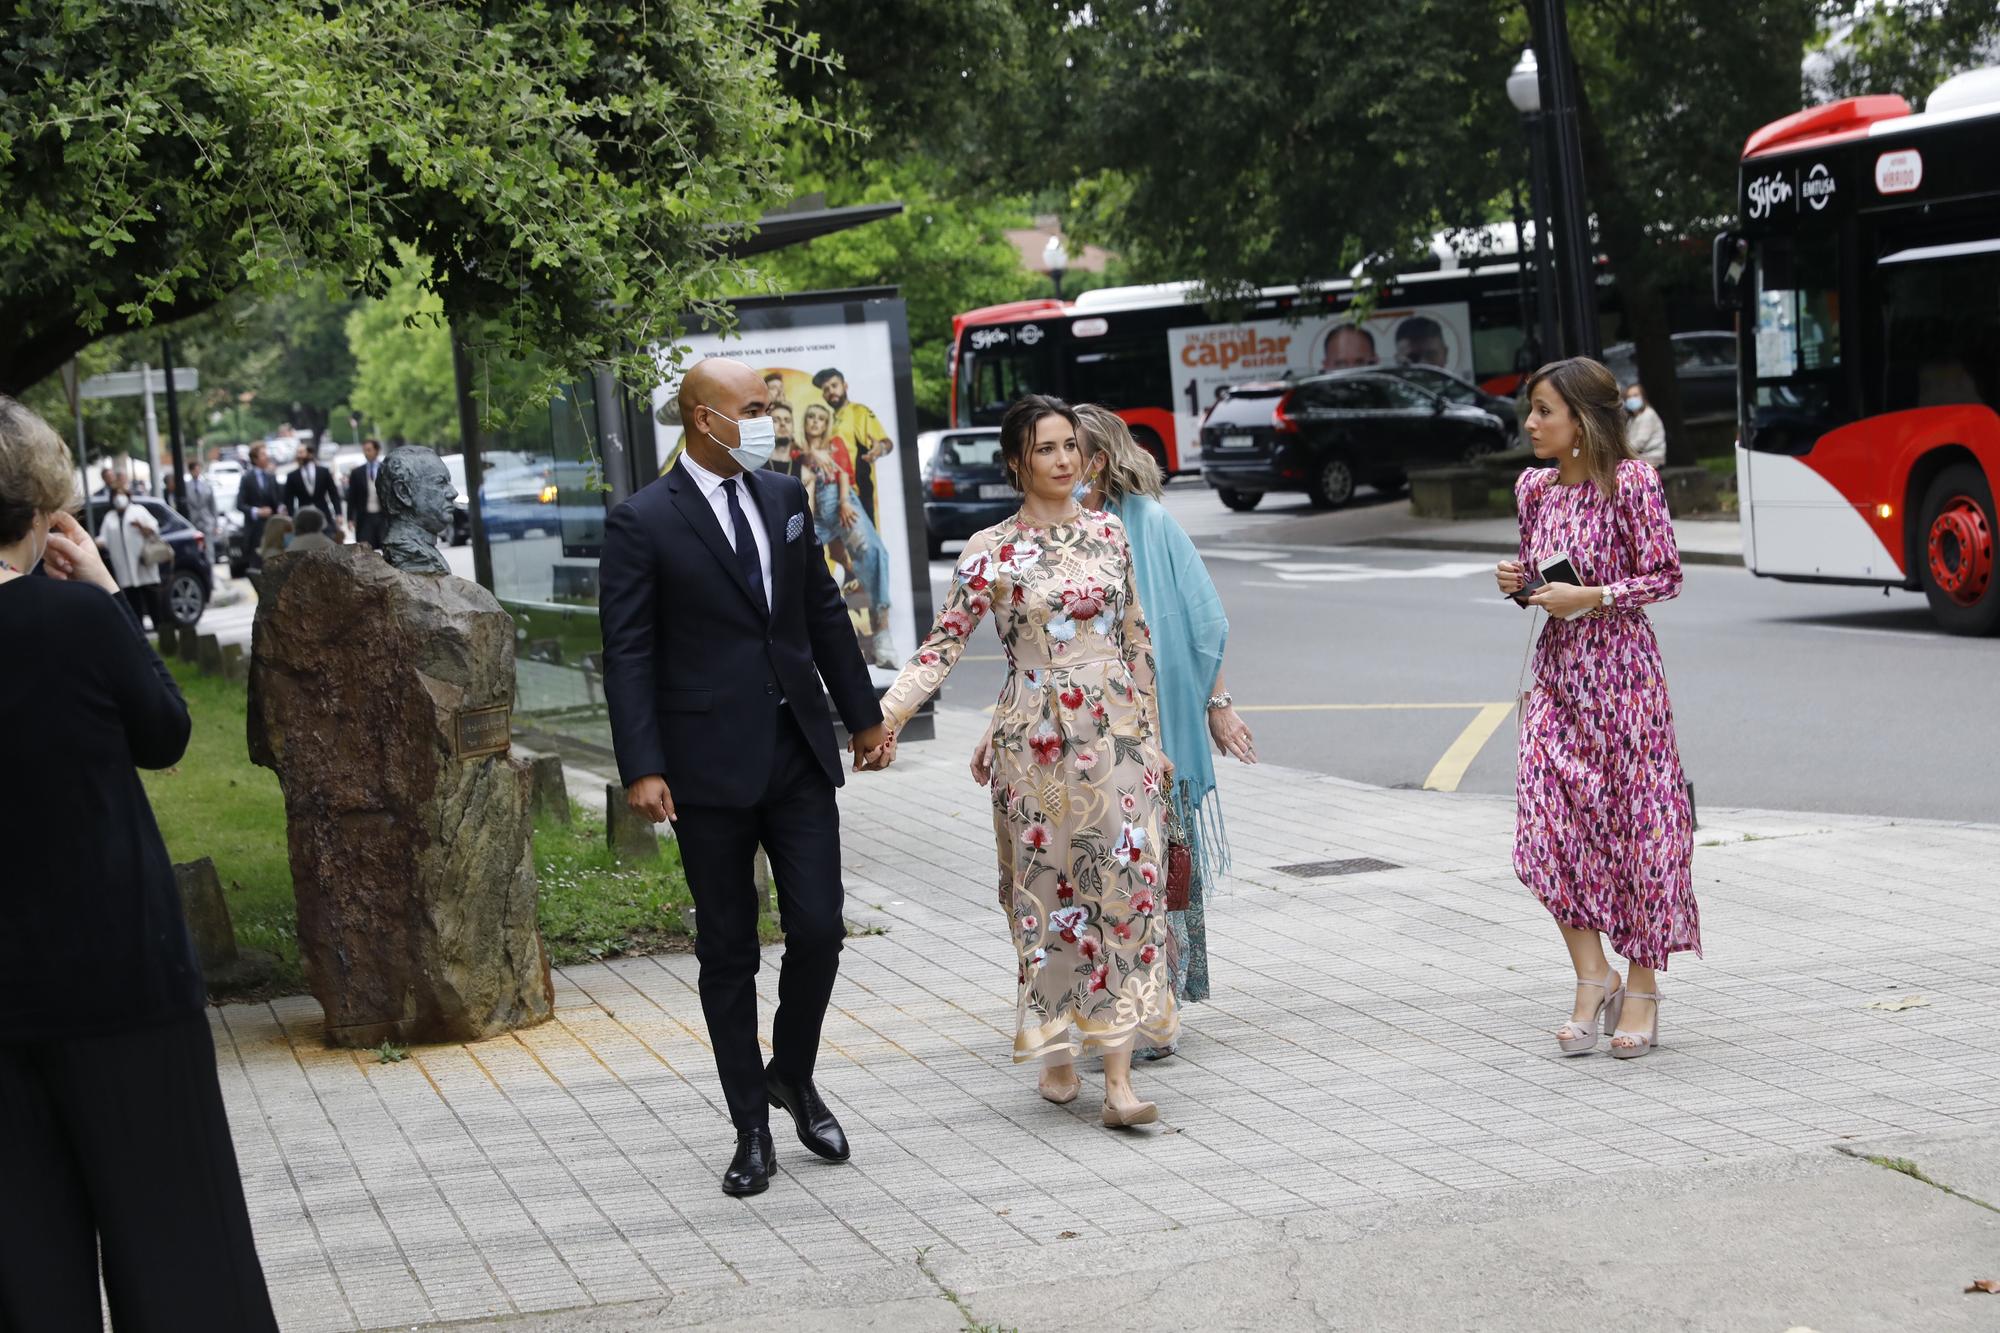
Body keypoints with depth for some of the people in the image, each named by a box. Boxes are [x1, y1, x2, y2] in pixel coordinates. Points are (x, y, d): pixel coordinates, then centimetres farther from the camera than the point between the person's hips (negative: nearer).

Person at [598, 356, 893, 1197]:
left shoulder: (784, 498, 9)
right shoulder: (642, 523, -7)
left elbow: (825, 613, 16)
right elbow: (628, 653, -9)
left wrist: (864, 714, 18)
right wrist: (641, 767, -16)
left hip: (800, 754, 4)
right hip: (711, 768, -4)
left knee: (819, 931, 0)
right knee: (728, 952, 6)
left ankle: (793, 1076, 26)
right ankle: (751, 1127, 17)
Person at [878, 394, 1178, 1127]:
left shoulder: (1108, 532, 8)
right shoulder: (992, 551, -3)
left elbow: (1136, 637, 14)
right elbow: (944, 640, -8)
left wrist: (1153, 734, 14)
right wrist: (887, 712, -21)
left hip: (1117, 736, 3)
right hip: (1037, 742, -2)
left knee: (1126, 886, -4)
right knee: (1049, 890, 4)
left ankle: (1119, 1077, -5)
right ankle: (1056, 1050, 20)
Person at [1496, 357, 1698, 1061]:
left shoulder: (1630, 481, -10)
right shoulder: (1534, 488, 8)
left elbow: (1665, 577, -8)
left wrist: (1588, 597, -19)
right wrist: (1518, 582, -1)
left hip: (1620, 668, -5)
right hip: (1558, 672, 5)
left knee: (1636, 821, 1)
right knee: (1547, 826, -4)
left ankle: (1642, 987, 13)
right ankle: (1593, 979, 8)